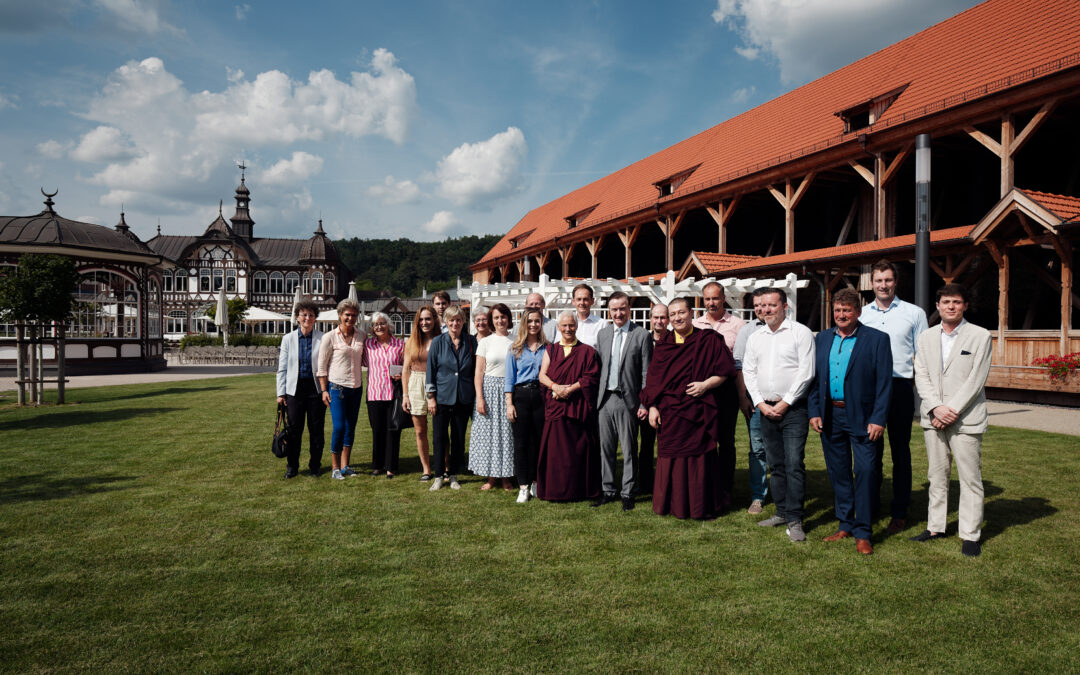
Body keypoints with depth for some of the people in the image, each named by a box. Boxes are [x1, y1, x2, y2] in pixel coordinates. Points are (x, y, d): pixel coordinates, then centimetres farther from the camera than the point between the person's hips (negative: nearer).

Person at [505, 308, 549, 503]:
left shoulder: (547, 348, 8)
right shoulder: (515, 349, 5)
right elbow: (509, 378, 3)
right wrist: (509, 404, -4)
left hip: (541, 395, 1)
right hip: (521, 396, -1)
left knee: (538, 440, 5)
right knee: (521, 441, 1)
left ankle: (535, 483, 18)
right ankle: (523, 486, 7)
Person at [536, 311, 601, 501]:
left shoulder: (587, 351, 5)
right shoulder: (550, 350, 12)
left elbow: (590, 377, -3)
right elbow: (542, 375, 6)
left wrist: (570, 388, -15)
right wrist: (555, 386, -13)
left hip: (579, 406, -2)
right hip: (555, 405, 2)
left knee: (578, 448, -1)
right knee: (555, 448, 0)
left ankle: (578, 490, 10)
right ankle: (555, 490, 9)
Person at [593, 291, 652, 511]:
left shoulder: (642, 335, -4)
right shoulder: (602, 333, 11)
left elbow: (646, 373, -5)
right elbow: (598, 367, 13)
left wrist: (644, 404, -9)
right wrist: (594, 397, 7)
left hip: (628, 401, -4)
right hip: (604, 399, 4)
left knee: (629, 449, 4)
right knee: (606, 448, 10)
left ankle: (628, 493, 15)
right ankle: (609, 490, 23)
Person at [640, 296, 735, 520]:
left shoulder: (709, 340, 1)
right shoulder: (663, 345, 10)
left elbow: (725, 370, 0)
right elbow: (654, 378, 9)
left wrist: (706, 384, -14)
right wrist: (652, 406, 0)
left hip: (697, 412, -3)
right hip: (668, 412, 3)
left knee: (700, 458, 0)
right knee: (671, 458, 7)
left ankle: (702, 507, 12)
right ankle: (673, 504, 19)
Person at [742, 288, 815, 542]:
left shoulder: (801, 332, -3)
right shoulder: (755, 337, 13)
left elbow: (806, 371, -9)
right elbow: (748, 371, 12)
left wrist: (785, 403, -11)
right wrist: (761, 404, 0)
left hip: (793, 409, -5)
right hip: (766, 409, 5)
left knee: (794, 464, -8)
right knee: (775, 464, 11)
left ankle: (794, 520, -3)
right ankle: (782, 512, 21)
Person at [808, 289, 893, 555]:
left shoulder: (877, 339, -4)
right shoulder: (822, 338, 10)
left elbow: (884, 382, -7)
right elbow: (814, 378, 11)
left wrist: (878, 419, -12)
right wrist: (814, 412, 2)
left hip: (860, 417, -4)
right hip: (830, 416, 5)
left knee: (865, 471, -5)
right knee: (838, 472, 12)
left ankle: (862, 533, 6)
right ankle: (846, 524, 25)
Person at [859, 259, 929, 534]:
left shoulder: (914, 313, 4)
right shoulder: (861, 314, 10)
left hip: (900, 388, -2)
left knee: (900, 451, 4)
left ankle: (899, 513, 13)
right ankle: (870, 507, 19)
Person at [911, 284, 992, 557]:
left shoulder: (980, 336, 0)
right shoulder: (927, 337, 11)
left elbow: (976, 379, -7)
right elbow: (921, 377, 5)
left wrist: (952, 411, -14)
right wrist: (936, 408, -10)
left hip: (966, 419, -4)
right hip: (933, 418, 4)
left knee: (970, 478, -1)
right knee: (937, 475, 12)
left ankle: (970, 534, 9)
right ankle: (935, 527, 22)